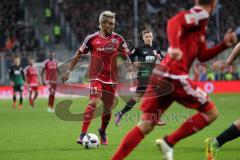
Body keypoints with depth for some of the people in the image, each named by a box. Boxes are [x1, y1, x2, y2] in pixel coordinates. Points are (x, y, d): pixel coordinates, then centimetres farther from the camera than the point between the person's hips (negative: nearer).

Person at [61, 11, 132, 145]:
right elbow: (79, 55, 7)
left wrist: (130, 67, -10)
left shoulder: (118, 39, 2)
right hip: (96, 77, -3)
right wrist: (68, 71, 9)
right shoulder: (92, 38, -3)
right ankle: (83, 134, -23)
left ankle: (103, 132, 38)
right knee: (94, 102, -23)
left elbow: (126, 56, 9)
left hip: (111, 78, 3)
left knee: (108, 108, 9)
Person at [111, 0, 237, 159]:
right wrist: (175, 47, -39)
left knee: (145, 126, 8)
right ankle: (169, 142, -2)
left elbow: (202, 56, 30)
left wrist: (224, 44, 21)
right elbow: (174, 22, -24)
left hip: (160, 75, 9)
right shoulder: (201, 14, -4)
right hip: (174, 76, -9)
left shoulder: (198, 18, 24)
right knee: (211, 112, 4)